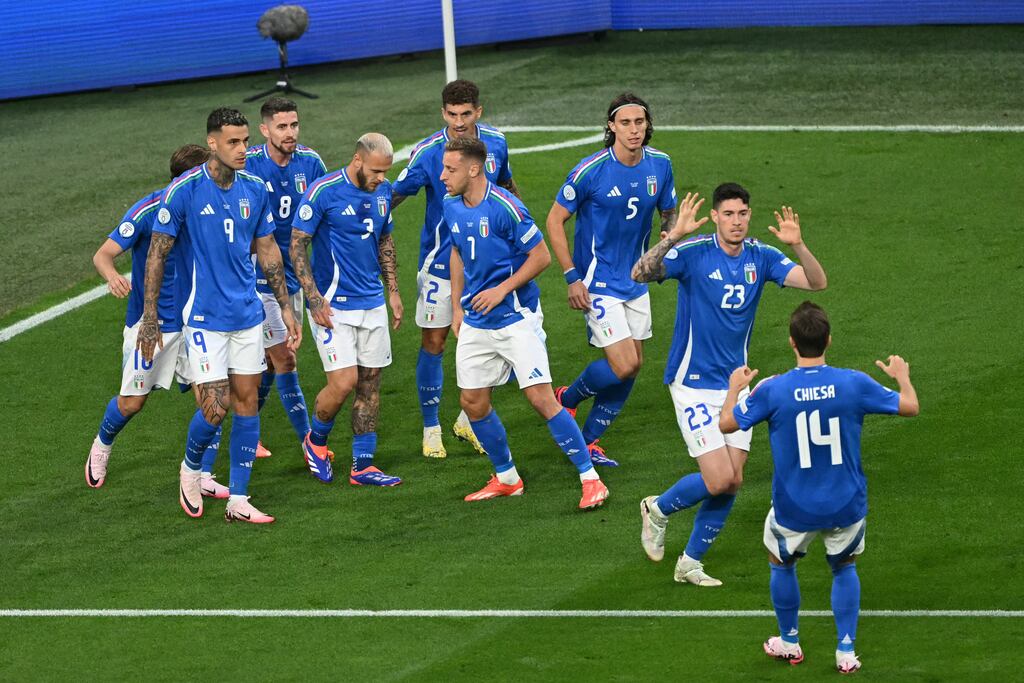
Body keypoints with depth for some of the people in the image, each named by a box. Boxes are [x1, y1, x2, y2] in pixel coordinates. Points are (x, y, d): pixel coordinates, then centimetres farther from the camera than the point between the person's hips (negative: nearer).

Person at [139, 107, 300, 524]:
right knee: (215, 407, -8)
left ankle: (238, 500, 11)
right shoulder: (183, 192, -13)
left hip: (248, 314, 5)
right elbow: (157, 254, -7)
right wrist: (149, 318, -8)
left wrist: (285, 307, 12)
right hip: (204, 316, -5)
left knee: (246, 401, 4)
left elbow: (268, 251, 13)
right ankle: (190, 468, 23)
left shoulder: (254, 189, 2)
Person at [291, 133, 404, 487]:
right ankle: (316, 441, 16)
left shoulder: (383, 192, 5)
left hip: (373, 304, 6)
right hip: (334, 305, -6)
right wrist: (315, 298, -15)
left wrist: (393, 290, 15)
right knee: (344, 382, -12)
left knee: (370, 382, 6)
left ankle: (362, 466, 13)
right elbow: (297, 244, -10)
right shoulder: (323, 192, -14)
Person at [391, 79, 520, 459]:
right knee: (433, 344, 1)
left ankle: (469, 420, 23)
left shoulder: (495, 143, -3)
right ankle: (431, 428, 14)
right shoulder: (427, 153, -16)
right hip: (440, 264, -3)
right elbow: (395, 195, -9)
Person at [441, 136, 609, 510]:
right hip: (475, 323, 7)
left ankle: (590, 479, -7)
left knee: (540, 397, -13)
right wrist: (456, 307, 16)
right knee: (472, 402, 7)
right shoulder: (452, 207, 4)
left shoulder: (505, 207, -18)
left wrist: (501, 290, -15)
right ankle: (506, 479, 25)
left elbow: (541, 256, -13)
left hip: (515, 318, -7)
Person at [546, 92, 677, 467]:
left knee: (632, 365, 9)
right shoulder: (591, 170, -18)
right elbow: (555, 219, -10)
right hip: (598, 281, -6)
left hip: (635, 279, 6)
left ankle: (588, 441, 23)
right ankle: (567, 399, 16)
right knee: (624, 365, -13)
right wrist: (572, 277, -14)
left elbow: (668, 211, 14)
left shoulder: (659, 164, -2)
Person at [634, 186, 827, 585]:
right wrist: (675, 235, -42)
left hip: (734, 383, 5)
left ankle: (690, 563, 18)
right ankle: (658, 510, 18)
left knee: (733, 482, 3)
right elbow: (641, 273, -29)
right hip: (694, 384, -5)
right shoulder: (693, 253, -15)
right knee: (719, 480, -12)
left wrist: (797, 245, -27)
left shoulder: (761, 258, 0)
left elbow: (817, 282, -9)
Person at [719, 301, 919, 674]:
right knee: (844, 568, 26)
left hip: (794, 510, -1)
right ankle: (846, 651, 22)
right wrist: (902, 376, 21)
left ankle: (789, 643, 40)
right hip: (847, 505, 1)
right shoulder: (854, 383, -13)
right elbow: (909, 406, -1)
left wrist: (735, 387, 18)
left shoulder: (772, 390, -16)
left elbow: (727, 423, -2)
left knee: (782, 564, 28)